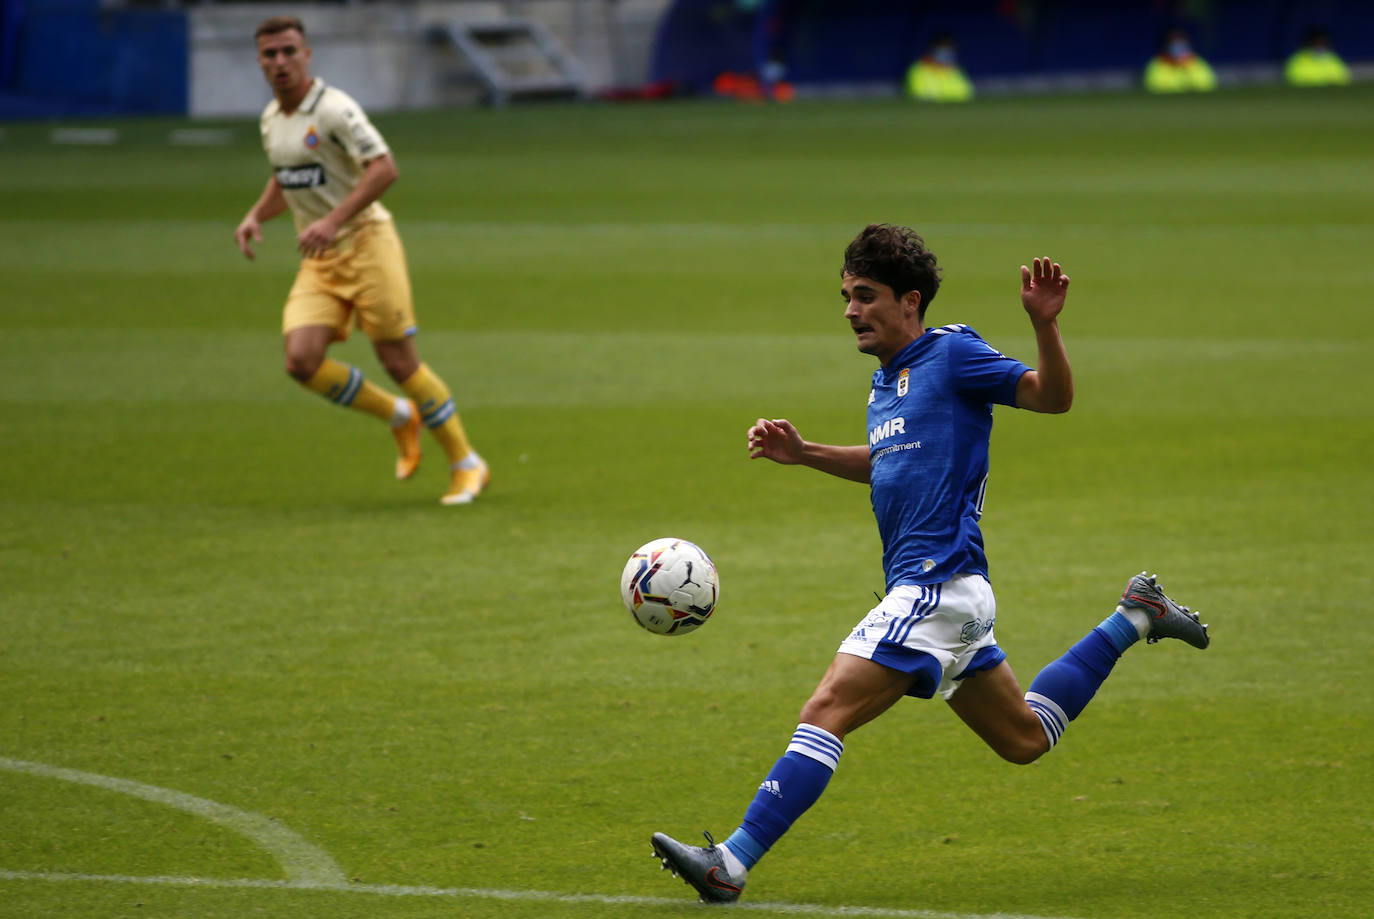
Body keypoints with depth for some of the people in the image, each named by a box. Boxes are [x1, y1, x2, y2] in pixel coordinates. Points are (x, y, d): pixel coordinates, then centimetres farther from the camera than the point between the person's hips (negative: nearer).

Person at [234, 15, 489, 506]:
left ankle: (466, 465, 9)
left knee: (400, 362, -7)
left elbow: (385, 168, -23)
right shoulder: (272, 117, 11)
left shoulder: (333, 109, -14)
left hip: (366, 243, -7)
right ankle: (399, 415, 13)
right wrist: (255, 216, 8)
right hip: (319, 261, 7)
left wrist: (334, 221, -30)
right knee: (302, 361, -11)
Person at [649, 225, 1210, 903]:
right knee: (1025, 739, 22)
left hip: (937, 586, -10)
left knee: (825, 712, -18)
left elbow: (1053, 397, -11)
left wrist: (1044, 323, -28)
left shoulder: (952, 353, -7)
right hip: (926, 590, 10)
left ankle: (730, 866, -22)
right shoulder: (886, 382, 18)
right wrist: (803, 453, 21)